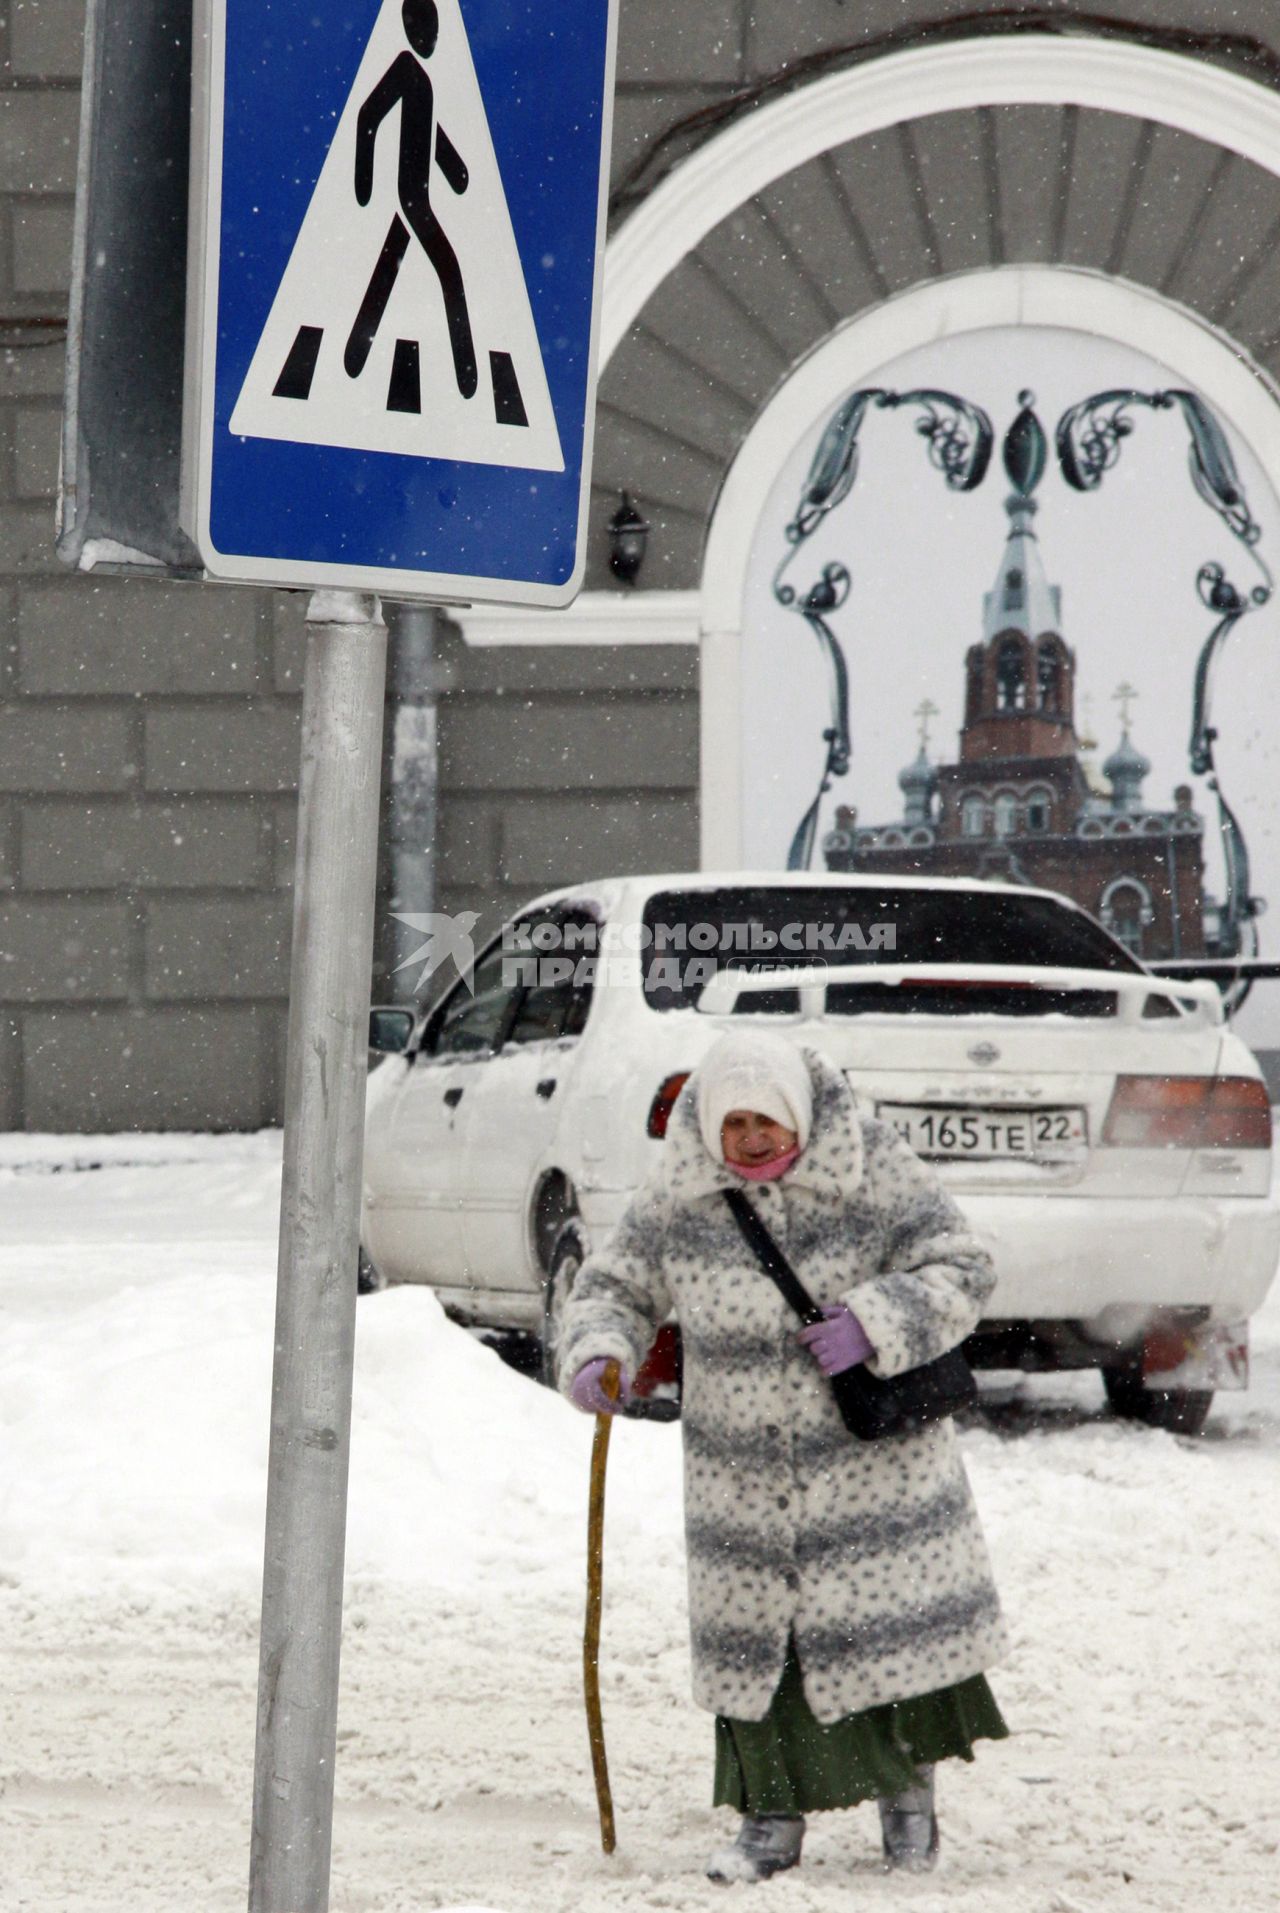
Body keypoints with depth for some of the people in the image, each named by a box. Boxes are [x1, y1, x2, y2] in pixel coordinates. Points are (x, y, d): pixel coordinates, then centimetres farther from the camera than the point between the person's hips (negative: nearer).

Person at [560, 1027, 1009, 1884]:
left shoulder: (872, 1172, -12)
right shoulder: (678, 1195, -4)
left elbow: (962, 1273, -9)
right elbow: (617, 1284, 7)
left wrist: (875, 1326, -25)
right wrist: (599, 1353, -15)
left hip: (872, 1451, -2)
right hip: (740, 1462, 2)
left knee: (896, 1616, 2)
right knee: (753, 1629, 3)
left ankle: (909, 1788, 24)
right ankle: (773, 1817, 15)